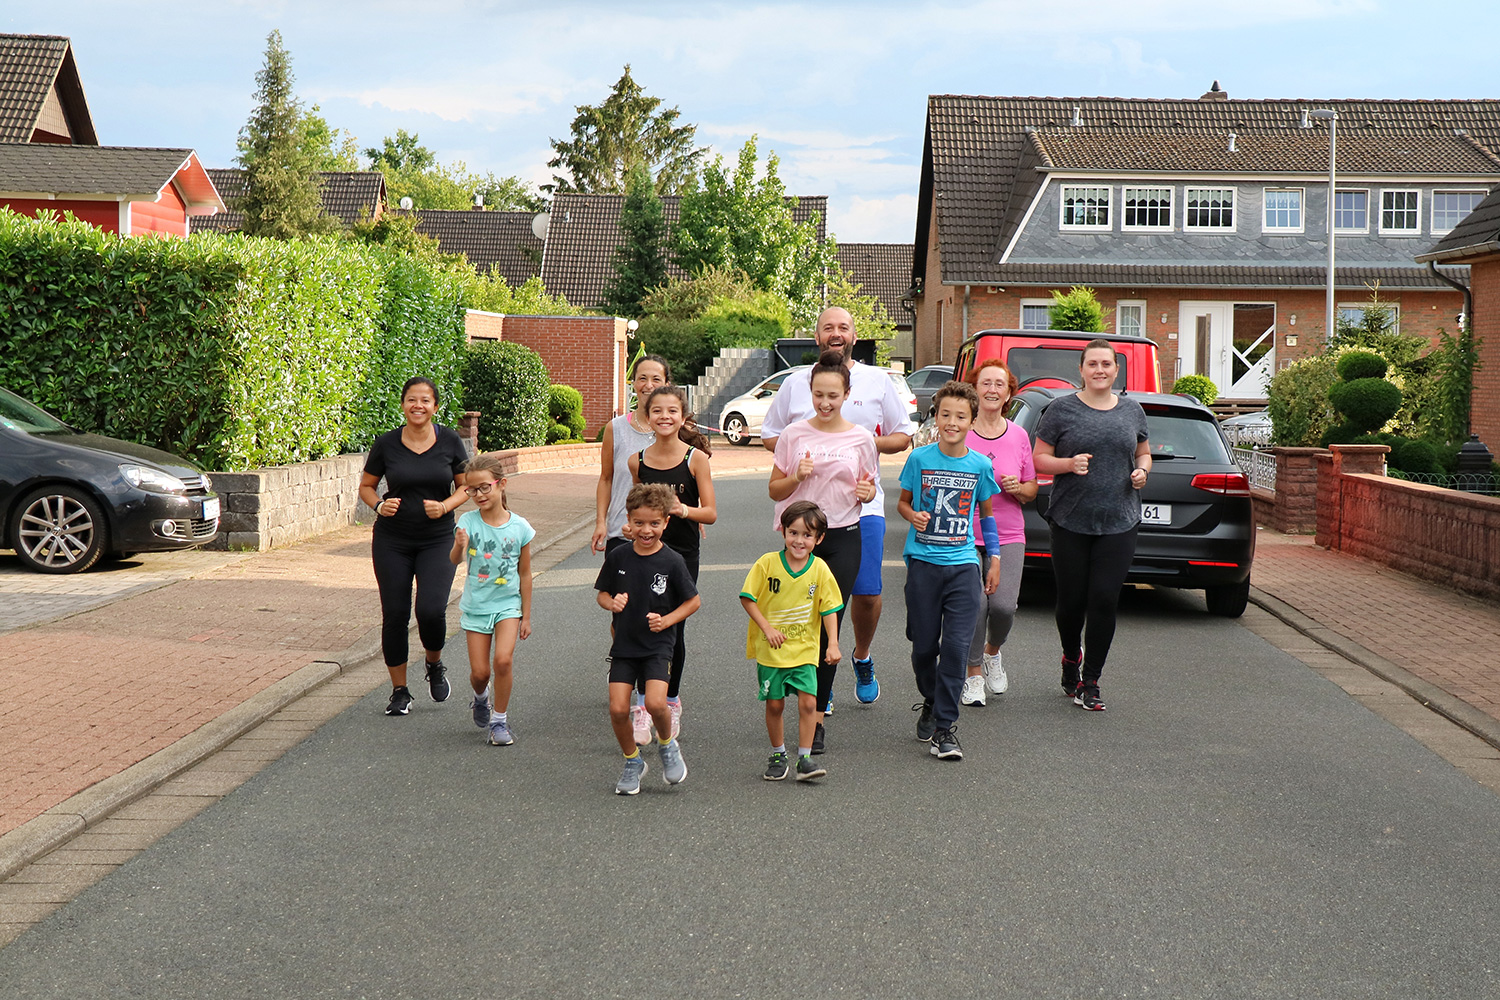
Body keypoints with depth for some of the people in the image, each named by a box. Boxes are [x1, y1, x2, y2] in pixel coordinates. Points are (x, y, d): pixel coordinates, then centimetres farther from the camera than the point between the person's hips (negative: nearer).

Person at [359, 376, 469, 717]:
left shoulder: (450, 442, -2)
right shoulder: (386, 444, -3)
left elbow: (466, 486, 7)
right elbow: (366, 486, 9)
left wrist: (445, 506, -12)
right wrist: (379, 505, -11)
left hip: (438, 540, -1)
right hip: (392, 541, 1)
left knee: (431, 610, -16)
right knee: (395, 615, 1)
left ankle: (435, 664, 17)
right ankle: (399, 690, 17)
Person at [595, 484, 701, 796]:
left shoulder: (672, 562, -8)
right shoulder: (617, 557, -1)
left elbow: (693, 601, 2)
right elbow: (602, 594, 11)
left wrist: (666, 620, -12)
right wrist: (612, 603, -11)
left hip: (658, 645, -3)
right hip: (624, 644, 3)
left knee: (655, 703, -20)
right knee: (618, 709, -7)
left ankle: (667, 745, 13)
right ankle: (633, 762, 19)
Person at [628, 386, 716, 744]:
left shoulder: (696, 459, -8)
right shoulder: (638, 461, 0)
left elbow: (711, 513, -9)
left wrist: (684, 510, -26)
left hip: (683, 553, -1)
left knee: (673, 630, 7)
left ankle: (671, 700, 27)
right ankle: (642, 705, -5)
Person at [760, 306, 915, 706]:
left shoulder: (877, 381, 8)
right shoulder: (795, 383, 9)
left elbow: (904, 436, 11)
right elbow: (769, 436, 14)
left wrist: (871, 444, -9)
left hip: (863, 504, 0)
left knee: (866, 593, -3)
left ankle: (862, 658, 24)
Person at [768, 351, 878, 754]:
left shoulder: (861, 438, 4)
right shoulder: (794, 435, 3)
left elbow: (868, 490, 14)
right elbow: (775, 491, 7)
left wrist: (866, 491, -9)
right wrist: (797, 477, -13)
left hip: (843, 538, 0)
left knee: (828, 626, -2)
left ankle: (816, 719, 4)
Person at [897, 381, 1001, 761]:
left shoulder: (980, 465, 3)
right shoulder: (920, 459, 0)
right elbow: (903, 502, 11)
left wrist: (994, 558, 14)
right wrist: (913, 516, -11)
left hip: (963, 564, 0)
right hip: (923, 562, 0)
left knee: (956, 646, -9)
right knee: (924, 644, 5)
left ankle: (945, 727, -4)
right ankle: (930, 702, 32)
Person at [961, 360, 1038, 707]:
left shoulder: (1019, 437, 7)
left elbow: (1032, 491, 15)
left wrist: (1019, 488, -7)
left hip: (1007, 535, 2)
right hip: (963, 533, -2)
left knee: (1004, 605, -13)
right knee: (975, 603, -15)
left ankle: (993, 652, 22)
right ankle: (974, 673, 9)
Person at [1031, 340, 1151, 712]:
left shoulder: (1131, 410, 10)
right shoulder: (1062, 409, 0)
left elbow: (1144, 453, 23)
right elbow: (1039, 459, 2)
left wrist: (1142, 470, 1)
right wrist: (1069, 464, -16)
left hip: (1119, 523, 2)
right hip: (1071, 522, -2)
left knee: (1105, 601, -5)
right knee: (1072, 600, 5)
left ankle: (1090, 682, 5)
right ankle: (1071, 658, 35)